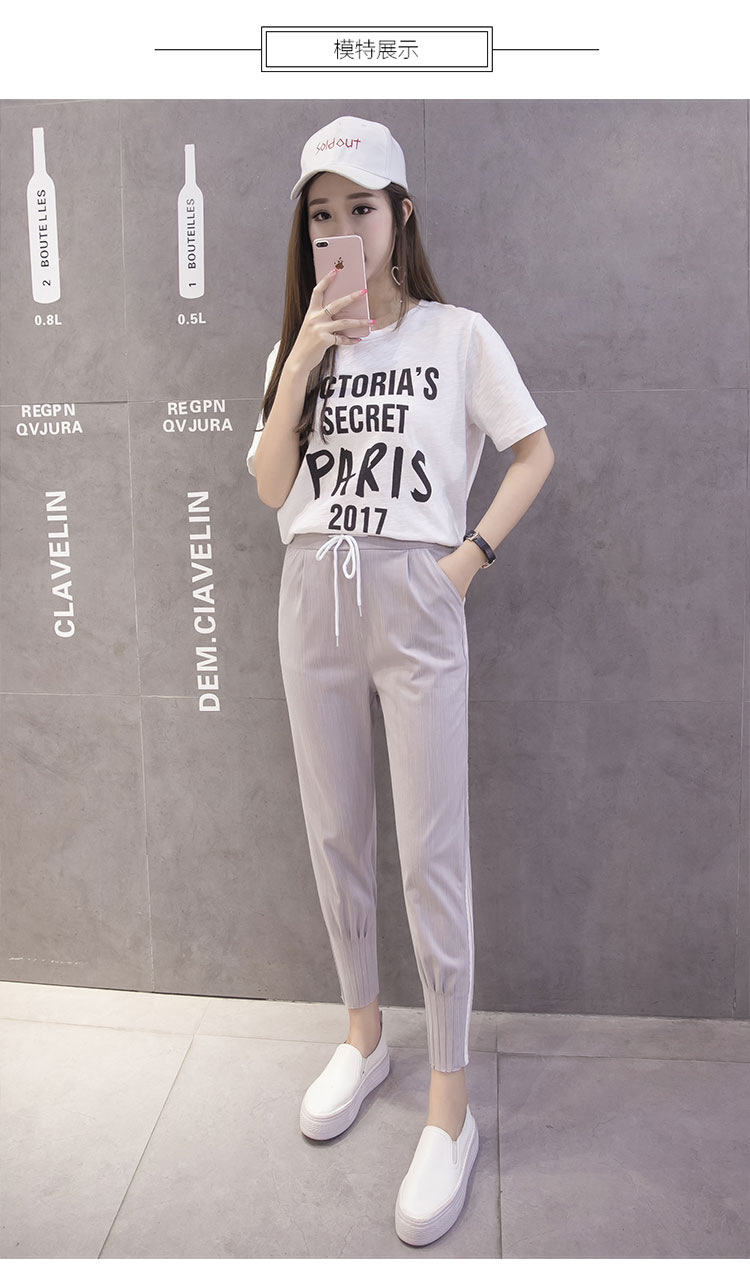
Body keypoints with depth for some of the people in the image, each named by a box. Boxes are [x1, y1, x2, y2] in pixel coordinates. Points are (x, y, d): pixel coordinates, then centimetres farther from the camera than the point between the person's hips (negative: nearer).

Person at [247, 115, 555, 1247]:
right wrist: (303, 366, -6)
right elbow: (269, 489, 4)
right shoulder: (298, 345, 13)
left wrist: (474, 553, -8)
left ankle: (451, 1109, 12)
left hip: (415, 603, -4)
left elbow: (537, 449, 4)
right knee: (337, 835, 12)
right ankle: (364, 1037, 33)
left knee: (432, 855, -2)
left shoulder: (458, 335, 2)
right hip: (313, 601, 5)